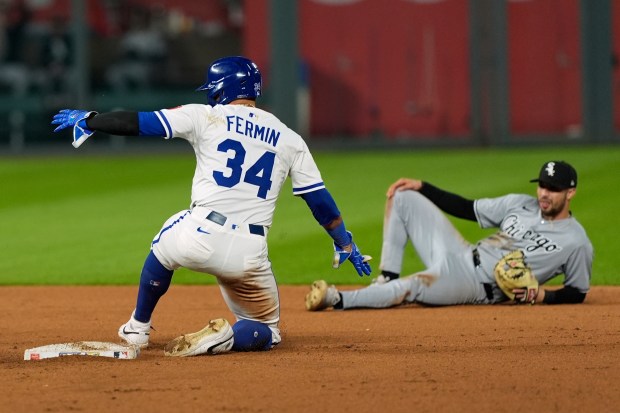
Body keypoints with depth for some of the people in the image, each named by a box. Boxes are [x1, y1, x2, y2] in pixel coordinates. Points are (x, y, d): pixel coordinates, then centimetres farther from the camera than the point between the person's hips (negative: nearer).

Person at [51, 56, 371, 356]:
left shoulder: (207, 117, 4)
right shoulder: (288, 139, 13)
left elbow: (138, 122, 4)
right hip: (250, 255, 1)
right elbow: (318, 198, 15)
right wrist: (345, 243, 26)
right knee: (266, 332, 21)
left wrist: (87, 120, 18)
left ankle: (138, 327, 41)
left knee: (164, 244, 37)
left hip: (200, 239, -1)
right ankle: (225, 338, -12)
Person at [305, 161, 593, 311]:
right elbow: (468, 209, 15)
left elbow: (577, 292, 0)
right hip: (460, 256, 7)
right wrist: (421, 187, 9)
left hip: (478, 288, -7)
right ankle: (387, 280, 2)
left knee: (410, 288, -34)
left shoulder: (576, 243, -8)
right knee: (402, 198, 5)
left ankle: (337, 299, -28)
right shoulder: (520, 205, 8)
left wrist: (543, 295, -20)